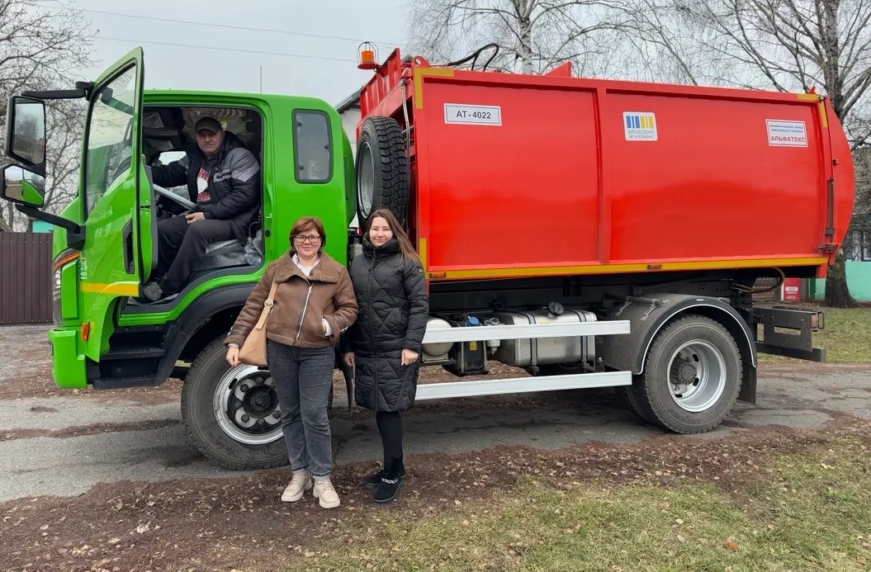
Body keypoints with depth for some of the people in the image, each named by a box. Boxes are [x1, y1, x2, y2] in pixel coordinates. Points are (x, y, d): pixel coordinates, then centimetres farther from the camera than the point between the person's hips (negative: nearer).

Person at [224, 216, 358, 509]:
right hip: (280, 349, 2)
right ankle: (300, 473, 25)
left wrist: (331, 325, -15)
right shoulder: (276, 269, 6)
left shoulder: (337, 272, 3)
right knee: (290, 413, 11)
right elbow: (253, 307, 7)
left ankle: (321, 479, 12)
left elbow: (349, 309, 5)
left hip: (318, 352, -2)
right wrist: (235, 341, 1)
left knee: (315, 415, -3)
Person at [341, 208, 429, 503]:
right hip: (365, 351, 6)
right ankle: (394, 465, 26)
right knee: (379, 409, 11)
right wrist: (347, 346, 11)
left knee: (388, 409, -5)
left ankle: (393, 474, 8)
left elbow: (419, 305, -9)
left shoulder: (407, 263, -4)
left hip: (396, 351, -6)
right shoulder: (357, 264, 12)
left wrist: (412, 344, -16)